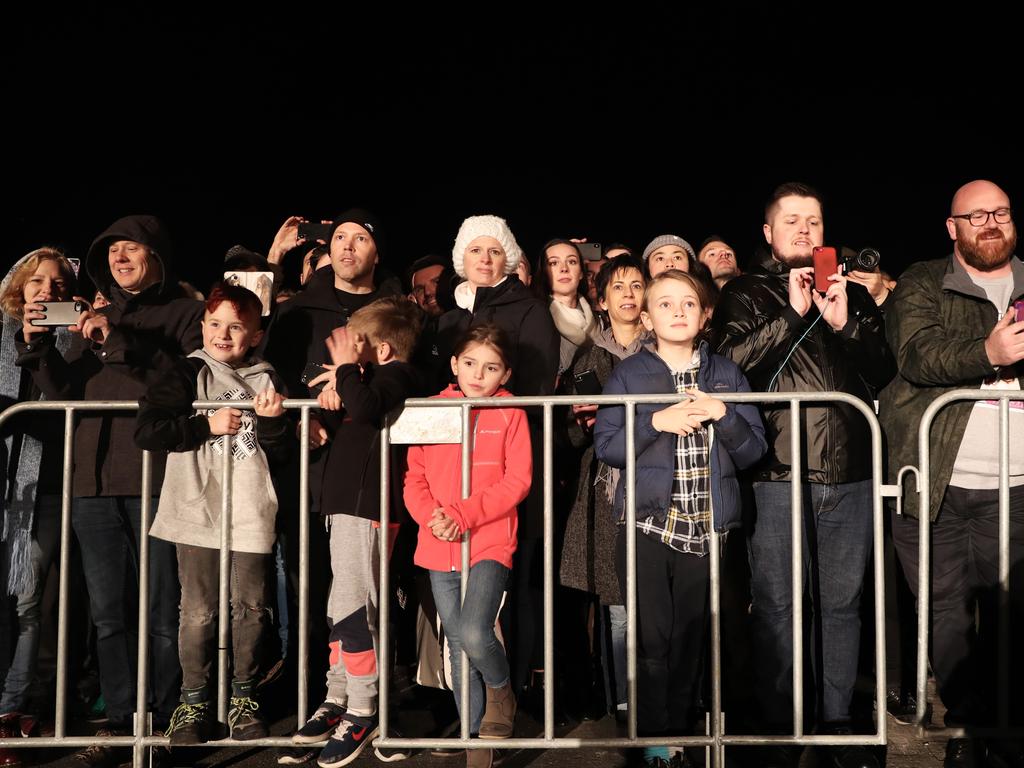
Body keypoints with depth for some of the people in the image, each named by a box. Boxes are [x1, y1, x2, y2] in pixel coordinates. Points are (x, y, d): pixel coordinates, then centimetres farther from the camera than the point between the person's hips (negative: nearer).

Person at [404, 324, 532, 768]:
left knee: (474, 635, -22)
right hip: (440, 548, 4)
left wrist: (463, 515, -17)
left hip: (489, 543, -4)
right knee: (458, 649, 10)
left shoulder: (510, 414, -1)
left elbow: (518, 481, -8)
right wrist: (432, 516, -13)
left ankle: (500, 688, 11)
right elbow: (415, 478, 7)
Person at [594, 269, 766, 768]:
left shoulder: (726, 375, 9)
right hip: (646, 524, -2)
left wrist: (723, 416, -11)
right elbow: (605, 446, -3)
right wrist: (657, 422, -15)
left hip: (706, 528, 2)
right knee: (651, 637, -3)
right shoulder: (628, 374, 4)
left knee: (691, 636, 6)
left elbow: (754, 450, 7)